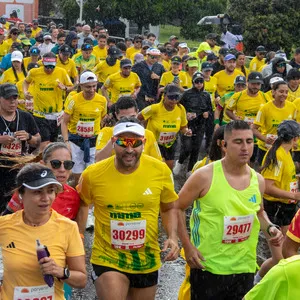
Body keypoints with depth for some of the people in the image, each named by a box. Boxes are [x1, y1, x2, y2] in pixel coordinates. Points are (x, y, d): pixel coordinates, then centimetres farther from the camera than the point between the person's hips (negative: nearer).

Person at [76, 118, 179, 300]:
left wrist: (172, 236, -10)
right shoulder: (93, 174, -14)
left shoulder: (161, 170, -11)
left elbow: (169, 208, 5)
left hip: (147, 261, 3)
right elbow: (82, 204, 7)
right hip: (108, 259, -2)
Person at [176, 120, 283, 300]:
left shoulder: (258, 180, 1)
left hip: (245, 267, 5)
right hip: (208, 267, -4)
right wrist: (187, 246, -12)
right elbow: (177, 208, -6)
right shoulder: (205, 176, -15)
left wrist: (270, 229, -1)